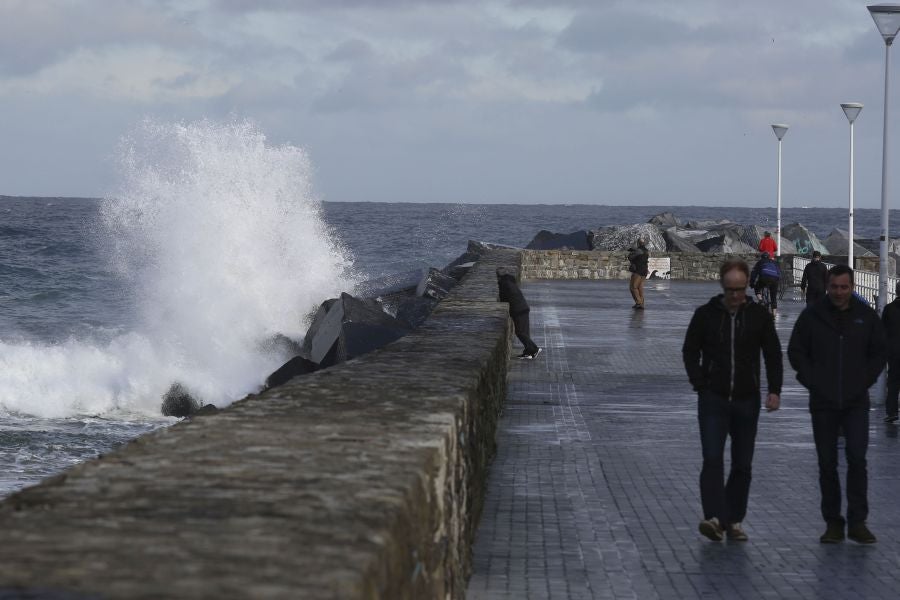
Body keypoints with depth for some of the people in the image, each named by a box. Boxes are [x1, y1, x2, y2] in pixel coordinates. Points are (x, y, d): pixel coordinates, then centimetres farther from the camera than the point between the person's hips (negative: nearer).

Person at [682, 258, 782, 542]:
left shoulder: (759, 316, 3)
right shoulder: (706, 314, 0)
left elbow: (773, 355, 8)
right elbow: (690, 351, 8)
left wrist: (774, 390, -2)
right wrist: (700, 384, -3)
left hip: (746, 401, 2)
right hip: (713, 400, -2)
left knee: (742, 465, 6)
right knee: (713, 459, -15)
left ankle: (734, 521, 14)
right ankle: (715, 518, -23)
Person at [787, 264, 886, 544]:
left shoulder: (866, 316, 4)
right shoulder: (812, 316, 0)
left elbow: (879, 353, 12)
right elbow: (796, 351, 6)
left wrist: (864, 381, 1)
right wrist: (812, 381, -2)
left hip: (856, 402, 0)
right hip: (823, 403, 0)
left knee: (857, 458, -11)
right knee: (827, 463, 4)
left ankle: (857, 521, -5)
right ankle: (833, 523, 12)